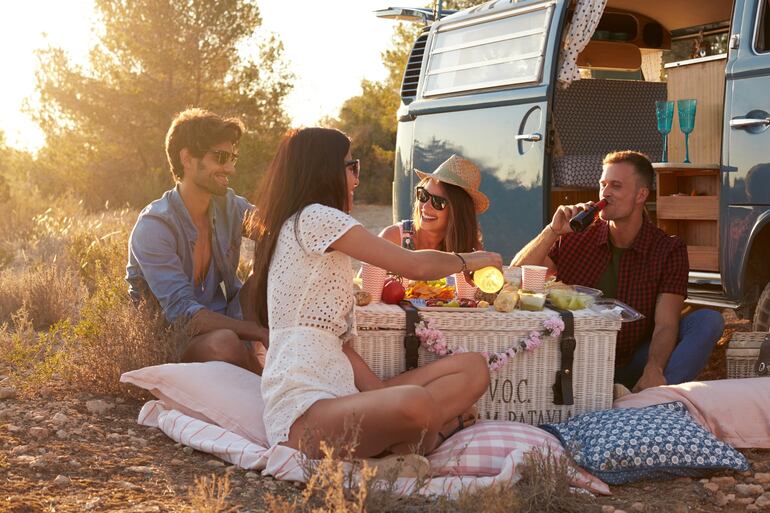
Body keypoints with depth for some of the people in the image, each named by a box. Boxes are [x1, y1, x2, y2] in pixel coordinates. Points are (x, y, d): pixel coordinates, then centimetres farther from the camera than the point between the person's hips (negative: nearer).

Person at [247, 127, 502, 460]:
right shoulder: (313, 217, -3)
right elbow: (414, 266, -3)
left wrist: (380, 391, 2)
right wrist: (470, 260, 17)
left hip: (338, 392, 10)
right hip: (302, 411, -10)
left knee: (473, 368, -2)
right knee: (415, 404, -39)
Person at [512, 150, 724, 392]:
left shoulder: (669, 251, -5)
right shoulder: (578, 237, 1)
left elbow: (665, 325, -15)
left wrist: (653, 371, -35)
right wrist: (553, 231, -18)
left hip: (632, 368, -1)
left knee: (709, 321, -19)